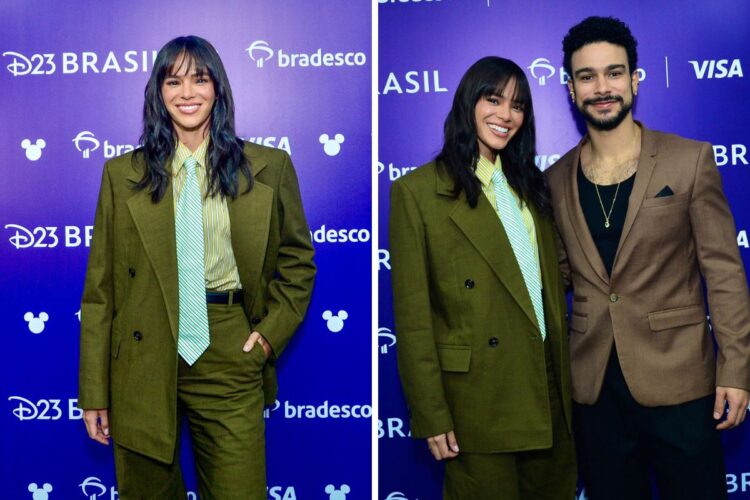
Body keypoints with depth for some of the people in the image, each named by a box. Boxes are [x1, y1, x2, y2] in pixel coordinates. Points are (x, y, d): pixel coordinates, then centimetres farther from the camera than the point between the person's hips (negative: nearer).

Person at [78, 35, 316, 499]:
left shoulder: (269, 168, 3)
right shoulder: (123, 175, 4)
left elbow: (297, 261, 13)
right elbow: (100, 286, 3)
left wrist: (271, 331, -1)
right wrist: (94, 392, 1)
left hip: (229, 357, -1)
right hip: (144, 360, 1)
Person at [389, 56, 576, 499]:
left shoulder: (529, 184, 11)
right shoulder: (418, 191, -9)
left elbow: (552, 284, 13)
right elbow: (413, 316, -11)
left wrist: (565, 377, 8)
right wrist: (432, 416, -12)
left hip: (548, 391, 6)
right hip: (477, 399, -6)